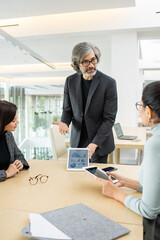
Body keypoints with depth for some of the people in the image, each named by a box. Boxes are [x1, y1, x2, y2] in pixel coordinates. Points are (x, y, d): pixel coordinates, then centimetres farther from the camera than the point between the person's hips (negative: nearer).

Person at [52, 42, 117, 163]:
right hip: (77, 141, 3)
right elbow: (67, 109, 7)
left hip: (99, 141, -3)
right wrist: (64, 122, -16)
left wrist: (95, 143, -21)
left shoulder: (109, 83, -14)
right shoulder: (70, 81, -2)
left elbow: (109, 118, -14)